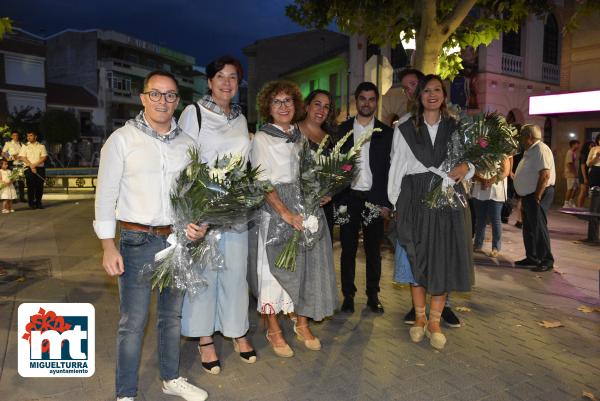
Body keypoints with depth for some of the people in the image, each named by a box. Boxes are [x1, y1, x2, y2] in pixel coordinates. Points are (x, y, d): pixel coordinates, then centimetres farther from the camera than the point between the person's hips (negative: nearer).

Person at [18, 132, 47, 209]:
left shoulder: (41, 146, 9)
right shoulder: (25, 146, 8)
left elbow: (44, 157, 0)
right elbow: (22, 157, -2)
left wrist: (35, 164, -13)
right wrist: (31, 166, -13)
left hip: (40, 168, 1)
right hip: (29, 169, -1)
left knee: (40, 186, -1)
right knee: (31, 186, -4)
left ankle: (38, 203, 10)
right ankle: (32, 203, 3)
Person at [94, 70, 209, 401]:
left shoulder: (187, 143, 8)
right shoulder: (122, 139, -4)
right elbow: (106, 194, -5)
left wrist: (200, 222, -4)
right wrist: (108, 247, -9)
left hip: (179, 240, 4)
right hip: (138, 241, -4)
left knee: (172, 315, 17)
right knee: (132, 323, 3)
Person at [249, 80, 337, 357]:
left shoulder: (300, 137, 14)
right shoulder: (261, 139, -3)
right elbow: (263, 183, -12)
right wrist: (286, 213, -21)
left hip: (306, 208, 6)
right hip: (275, 210, -5)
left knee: (307, 264, 8)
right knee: (275, 267, 1)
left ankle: (302, 324, 25)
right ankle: (273, 329, 17)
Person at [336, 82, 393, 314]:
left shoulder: (386, 132, 5)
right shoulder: (342, 130, 6)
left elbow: (390, 168, 3)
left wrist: (386, 203, -4)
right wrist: (336, 199, -3)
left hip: (374, 198, 0)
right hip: (348, 197, 0)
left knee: (374, 250, 8)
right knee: (348, 249, 6)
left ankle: (373, 296, 20)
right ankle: (348, 295, 18)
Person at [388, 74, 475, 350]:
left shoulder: (456, 128, 10)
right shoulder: (404, 129, 7)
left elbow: (469, 160, 14)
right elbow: (397, 167, 6)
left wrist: (465, 168, -10)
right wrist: (395, 202, 1)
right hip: (415, 200, -1)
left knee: (444, 260, 2)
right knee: (417, 259, 4)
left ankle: (435, 322, 16)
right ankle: (419, 318, 21)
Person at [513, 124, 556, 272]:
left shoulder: (541, 149, -16)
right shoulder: (530, 151, 15)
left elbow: (545, 175, -24)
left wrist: (537, 197, -22)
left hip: (537, 195, -10)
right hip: (528, 195, 10)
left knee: (539, 228, -5)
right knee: (528, 228, 14)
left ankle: (547, 260, 4)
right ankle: (532, 258, 24)